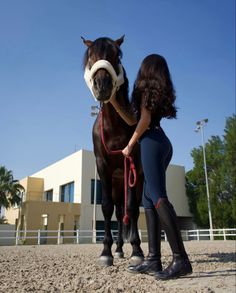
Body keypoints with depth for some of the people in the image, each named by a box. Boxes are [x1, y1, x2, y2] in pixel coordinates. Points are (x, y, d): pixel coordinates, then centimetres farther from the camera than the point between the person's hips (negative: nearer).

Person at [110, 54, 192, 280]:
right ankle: (153, 259, 2)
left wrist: (129, 145, -1)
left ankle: (180, 259, -20)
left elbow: (144, 120, -10)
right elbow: (132, 120, 24)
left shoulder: (147, 88, 2)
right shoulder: (159, 92, 26)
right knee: (148, 199, 5)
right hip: (161, 143, 9)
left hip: (151, 142, -9)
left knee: (158, 197, -17)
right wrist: (113, 101, 23)